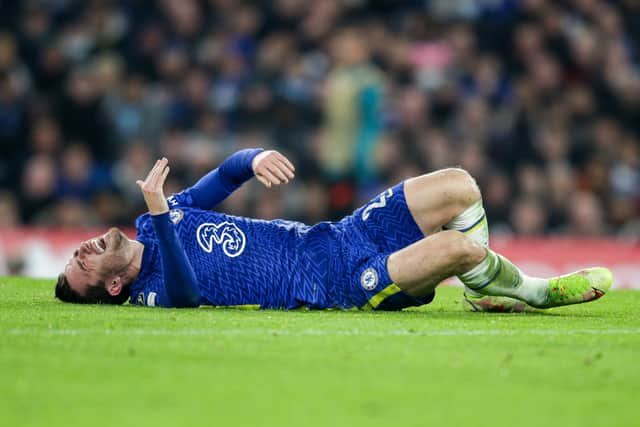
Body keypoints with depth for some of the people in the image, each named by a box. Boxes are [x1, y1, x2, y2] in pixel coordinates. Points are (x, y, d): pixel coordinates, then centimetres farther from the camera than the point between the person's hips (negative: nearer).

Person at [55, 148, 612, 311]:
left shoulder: (159, 218, 12)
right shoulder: (155, 290, -11)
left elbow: (228, 174, 16)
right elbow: (186, 290, -35)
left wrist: (254, 160, -9)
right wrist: (157, 214, -46)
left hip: (332, 236, 8)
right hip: (338, 286, -8)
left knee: (457, 186, -3)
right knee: (454, 246, -28)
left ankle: (487, 292, 17)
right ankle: (530, 291, 1)